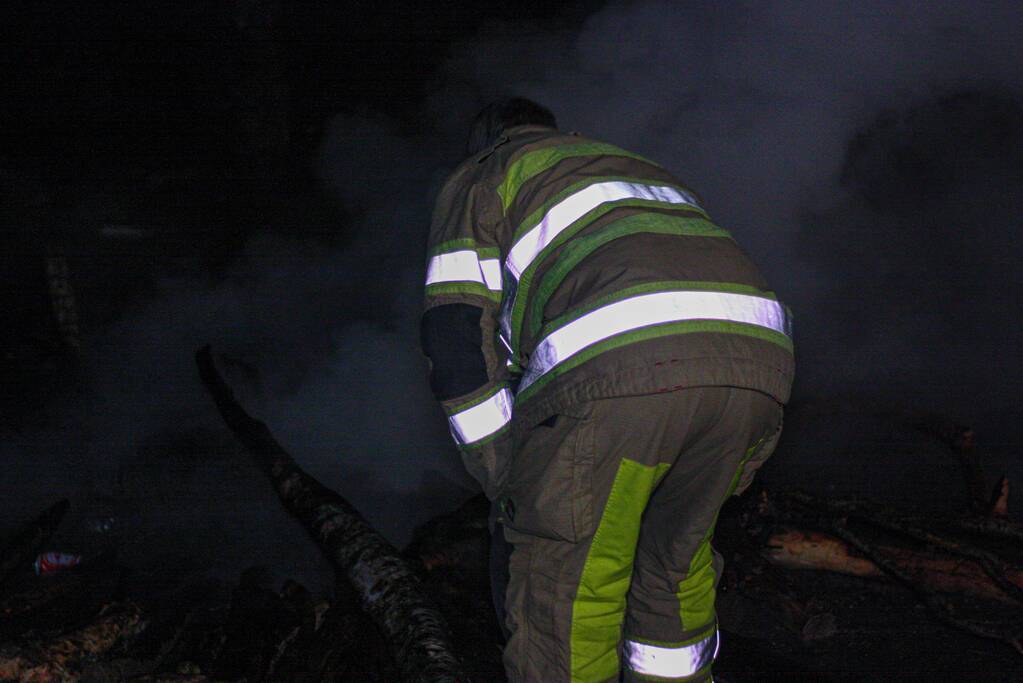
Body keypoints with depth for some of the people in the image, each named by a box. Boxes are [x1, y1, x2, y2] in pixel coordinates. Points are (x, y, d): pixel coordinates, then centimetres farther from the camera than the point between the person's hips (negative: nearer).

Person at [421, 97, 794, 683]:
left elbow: (457, 338, 11)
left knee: (565, 581, 9)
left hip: (611, 365, -6)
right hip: (756, 358, 6)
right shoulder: (646, 169, 44)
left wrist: (510, 485, 16)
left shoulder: (478, 180, 27)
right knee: (677, 557, 25)